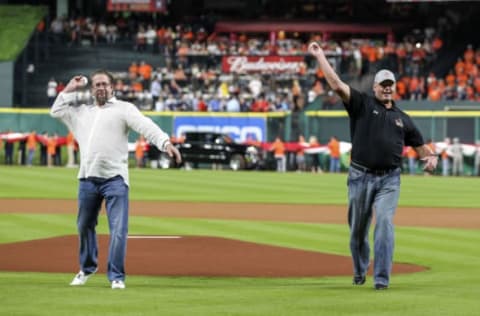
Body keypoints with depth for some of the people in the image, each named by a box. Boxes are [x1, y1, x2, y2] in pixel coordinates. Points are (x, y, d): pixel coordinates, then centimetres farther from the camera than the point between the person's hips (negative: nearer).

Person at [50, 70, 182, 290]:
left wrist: (165, 142, -24)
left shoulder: (124, 109, 5)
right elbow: (56, 111, 25)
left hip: (115, 179, -5)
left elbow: (145, 126, -9)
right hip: (87, 179, 5)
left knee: (119, 229, -11)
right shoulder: (82, 112, 20)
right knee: (84, 226, 15)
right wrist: (70, 89, 21)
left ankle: (116, 276, -6)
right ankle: (87, 267, 34)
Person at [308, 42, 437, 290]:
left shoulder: (402, 118, 16)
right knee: (358, 229, 8)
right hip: (361, 177, -1)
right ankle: (360, 272, 31)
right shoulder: (362, 104, 5)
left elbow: (420, 146, 20)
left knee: (385, 223, -16)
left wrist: (431, 157, -3)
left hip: (389, 179, 1)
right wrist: (319, 56, -12)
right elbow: (337, 85, -7)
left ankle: (382, 279, -19)